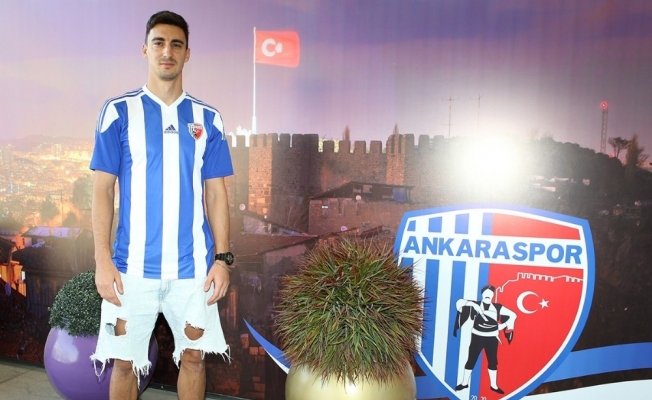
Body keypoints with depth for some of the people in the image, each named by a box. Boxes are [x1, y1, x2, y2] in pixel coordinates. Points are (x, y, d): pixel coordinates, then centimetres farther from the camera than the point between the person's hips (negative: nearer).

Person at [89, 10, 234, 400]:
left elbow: (215, 193, 5)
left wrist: (222, 258, -1)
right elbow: (103, 189, -1)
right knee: (125, 362, 10)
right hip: (133, 265, -1)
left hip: (194, 265, 2)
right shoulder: (119, 111, 0)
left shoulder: (207, 118, 5)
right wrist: (103, 260, -7)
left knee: (194, 356, 13)